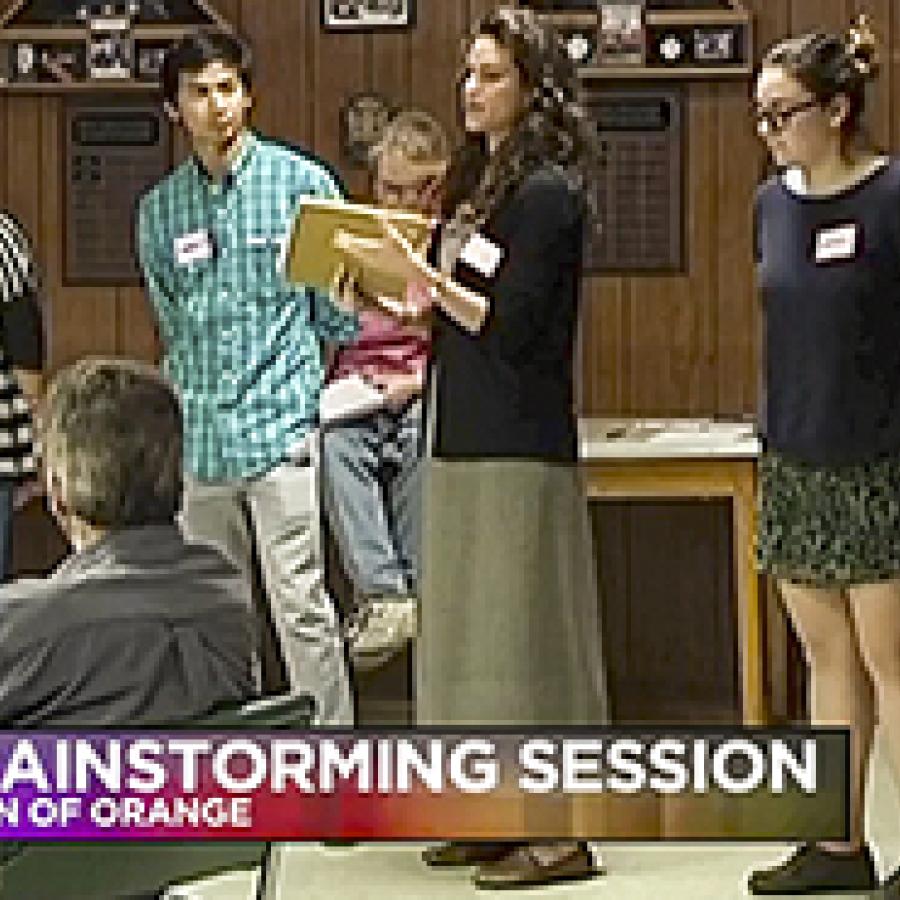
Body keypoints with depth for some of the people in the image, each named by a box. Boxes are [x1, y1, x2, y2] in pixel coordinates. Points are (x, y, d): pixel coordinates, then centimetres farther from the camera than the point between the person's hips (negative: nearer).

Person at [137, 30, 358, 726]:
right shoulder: (160, 209, 12)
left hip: (283, 430, -4)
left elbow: (337, 312, 3)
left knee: (300, 604, -8)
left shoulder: (302, 181, 0)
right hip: (200, 437, 5)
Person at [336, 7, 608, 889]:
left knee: (524, 625, -6)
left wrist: (418, 273, -18)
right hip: (463, 436, 9)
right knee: (473, 627, 11)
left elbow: (511, 327, -16)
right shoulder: (479, 181, 15)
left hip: (518, 446, -9)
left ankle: (559, 833, -1)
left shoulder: (547, 191, -11)